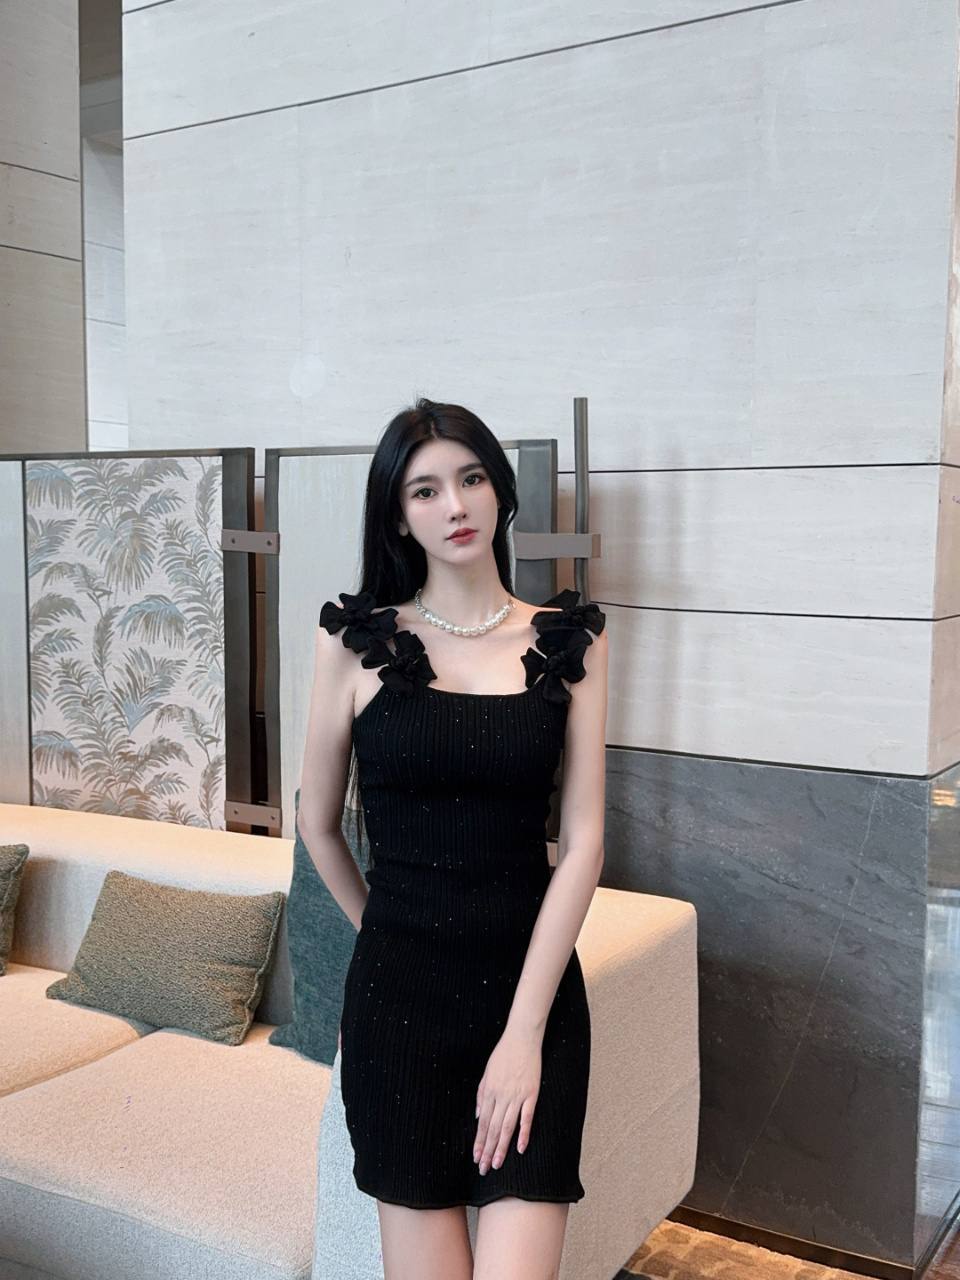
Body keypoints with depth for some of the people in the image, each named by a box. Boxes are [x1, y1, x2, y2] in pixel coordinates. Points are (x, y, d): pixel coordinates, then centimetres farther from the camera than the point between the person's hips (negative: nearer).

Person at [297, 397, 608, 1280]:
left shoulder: (569, 641, 2)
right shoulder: (356, 639, 0)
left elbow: (583, 841, -4)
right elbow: (318, 822, 10)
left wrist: (524, 1032, -9)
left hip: (534, 983, 0)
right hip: (399, 989, 0)